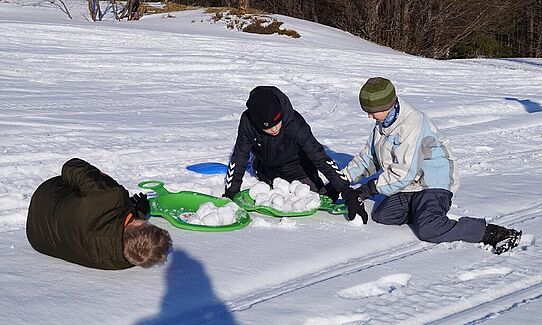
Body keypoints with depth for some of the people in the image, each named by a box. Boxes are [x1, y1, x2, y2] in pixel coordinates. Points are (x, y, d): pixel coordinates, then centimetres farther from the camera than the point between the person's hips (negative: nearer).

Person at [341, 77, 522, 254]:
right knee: (381, 217, -5)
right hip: (408, 188, 10)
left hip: (433, 185, -9)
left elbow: (404, 173, -25)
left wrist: (369, 189, -20)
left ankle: (493, 233, -19)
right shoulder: (382, 125, 10)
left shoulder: (412, 124, -21)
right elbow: (367, 158, 21)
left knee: (428, 230, -29)